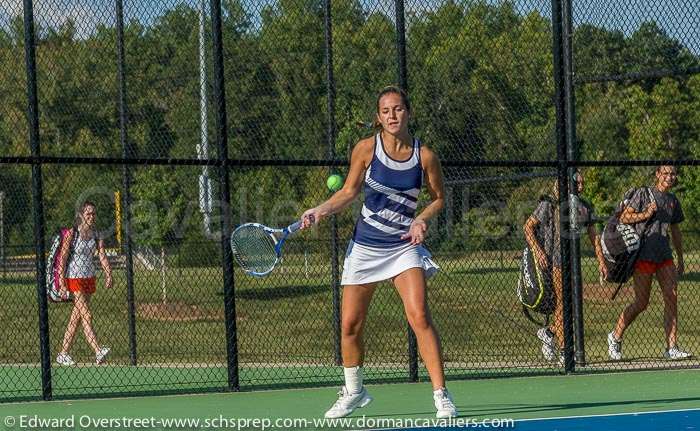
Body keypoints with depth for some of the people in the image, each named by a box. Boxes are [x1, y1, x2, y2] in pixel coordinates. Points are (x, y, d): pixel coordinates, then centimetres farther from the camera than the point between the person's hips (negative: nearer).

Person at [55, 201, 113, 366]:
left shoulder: (96, 235, 5)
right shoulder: (71, 233, -9)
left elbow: (102, 256, -5)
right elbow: (62, 259, -9)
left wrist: (108, 274, -21)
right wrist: (62, 283, -14)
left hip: (89, 277, 6)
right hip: (74, 277, -6)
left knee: (76, 316, 8)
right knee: (86, 315, -14)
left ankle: (63, 354, 15)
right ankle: (98, 352, -24)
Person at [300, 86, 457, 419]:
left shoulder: (424, 156, -4)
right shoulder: (366, 149, -4)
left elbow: (438, 198, 9)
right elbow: (349, 191, 6)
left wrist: (422, 219, -9)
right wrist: (322, 210, -9)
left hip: (404, 245, -1)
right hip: (365, 245, 1)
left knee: (419, 317, -19)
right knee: (350, 325, 4)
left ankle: (441, 396, -14)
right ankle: (353, 392, 28)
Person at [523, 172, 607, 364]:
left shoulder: (585, 207, 10)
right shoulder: (549, 205, -7)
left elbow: (593, 236, 16)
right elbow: (528, 226, -4)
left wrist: (601, 261, 8)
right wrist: (537, 251, -15)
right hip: (553, 259, -6)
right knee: (562, 304, -5)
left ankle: (549, 332, 28)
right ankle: (563, 351, 2)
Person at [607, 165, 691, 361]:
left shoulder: (672, 200, 16)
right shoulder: (643, 193, -2)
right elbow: (624, 217, -5)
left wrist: (680, 260, 23)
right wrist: (645, 215, -20)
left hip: (664, 256, 6)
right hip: (644, 255, -6)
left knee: (671, 297, -7)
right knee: (641, 303, -4)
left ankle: (671, 348, -6)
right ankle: (615, 337, 17)